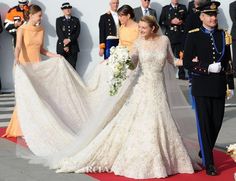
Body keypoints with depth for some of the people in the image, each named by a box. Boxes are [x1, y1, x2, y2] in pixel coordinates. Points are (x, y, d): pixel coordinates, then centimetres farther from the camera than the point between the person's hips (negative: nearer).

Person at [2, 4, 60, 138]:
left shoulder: (41, 30, 7)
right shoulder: (22, 30, -8)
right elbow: (18, 47, -21)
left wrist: (54, 55, 4)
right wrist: (16, 58, -39)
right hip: (24, 65, -4)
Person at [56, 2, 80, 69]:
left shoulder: (76, 20, 13)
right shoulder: (59, 20, 7)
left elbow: (77, 33, 3)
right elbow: (59, 33, -3)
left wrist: (69, 40, -14)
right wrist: (65, 45, -11)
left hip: (73, 47, 1)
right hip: (61, 47, -1)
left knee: (72, 67, -3)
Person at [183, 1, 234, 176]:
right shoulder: (194, 36, -3)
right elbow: (187, 62, -6)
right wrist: (207, 68, -17)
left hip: (219, 87, 4)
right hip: (202, 87, -4)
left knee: (217, 122, 10)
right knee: (204, 124, -1)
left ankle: (205, 152, 33)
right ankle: (208, 163, 6)